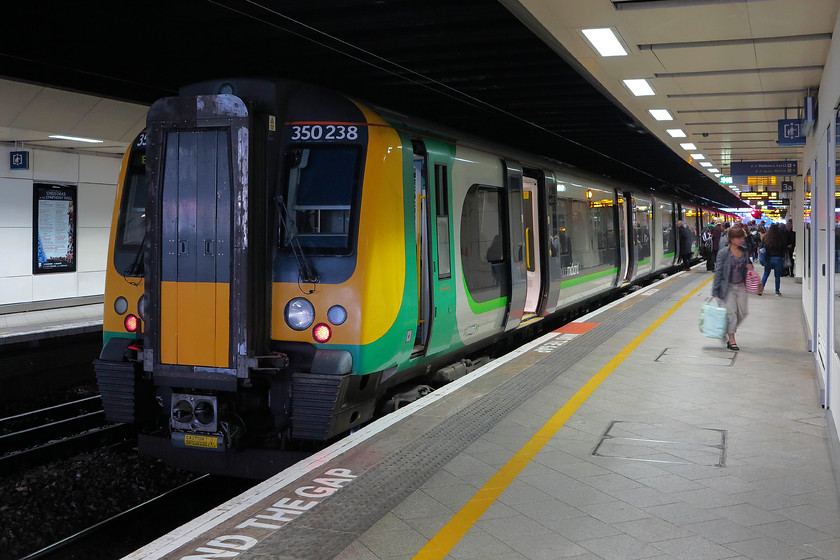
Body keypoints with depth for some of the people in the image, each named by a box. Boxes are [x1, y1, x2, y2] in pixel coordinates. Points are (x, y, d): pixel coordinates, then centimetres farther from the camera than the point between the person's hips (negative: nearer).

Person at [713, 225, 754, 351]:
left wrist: (750, 267, -5)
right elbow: (718, 272, -11)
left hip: (741, 286, 5)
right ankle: (731, 340, 4)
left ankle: (727, 331, 30)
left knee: (742, 312, 6)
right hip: (728, 286, -5)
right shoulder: (723, 253, -12)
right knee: (731, 312, -5)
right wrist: (715, 292, -12)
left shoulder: (744, 252, 4)